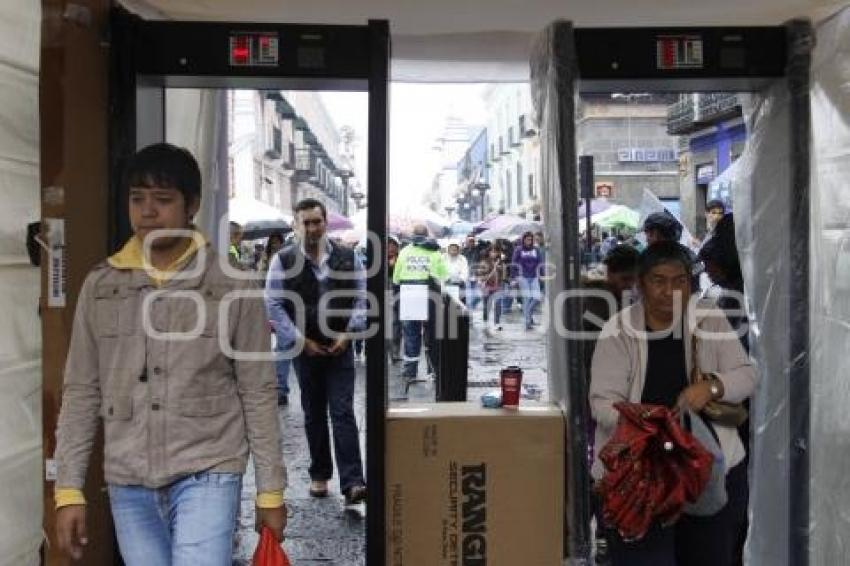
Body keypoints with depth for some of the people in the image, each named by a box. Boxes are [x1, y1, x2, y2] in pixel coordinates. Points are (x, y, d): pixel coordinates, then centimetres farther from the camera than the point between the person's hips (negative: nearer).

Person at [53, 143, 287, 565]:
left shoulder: (233, 286, -4)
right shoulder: (100, 286, 4)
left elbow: (258, 393, -2)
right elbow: (81, 392, 8)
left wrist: (270, 490, -1)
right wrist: (69, 489, 4)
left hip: (206, 475, -3)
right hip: (128, 485, 3)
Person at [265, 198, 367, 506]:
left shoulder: (348, 258, 2)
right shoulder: (283, 260, -1)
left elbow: (361, 299, 5)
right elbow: (273, 305, -2)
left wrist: (348, 333, -8)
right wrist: (300, 340, -8)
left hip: (340, 348, 0)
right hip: (305, 349, 1)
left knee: (343, 413, -5)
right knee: (314, 415, 12)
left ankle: (352, 483, -7)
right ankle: (319, 475, 25)